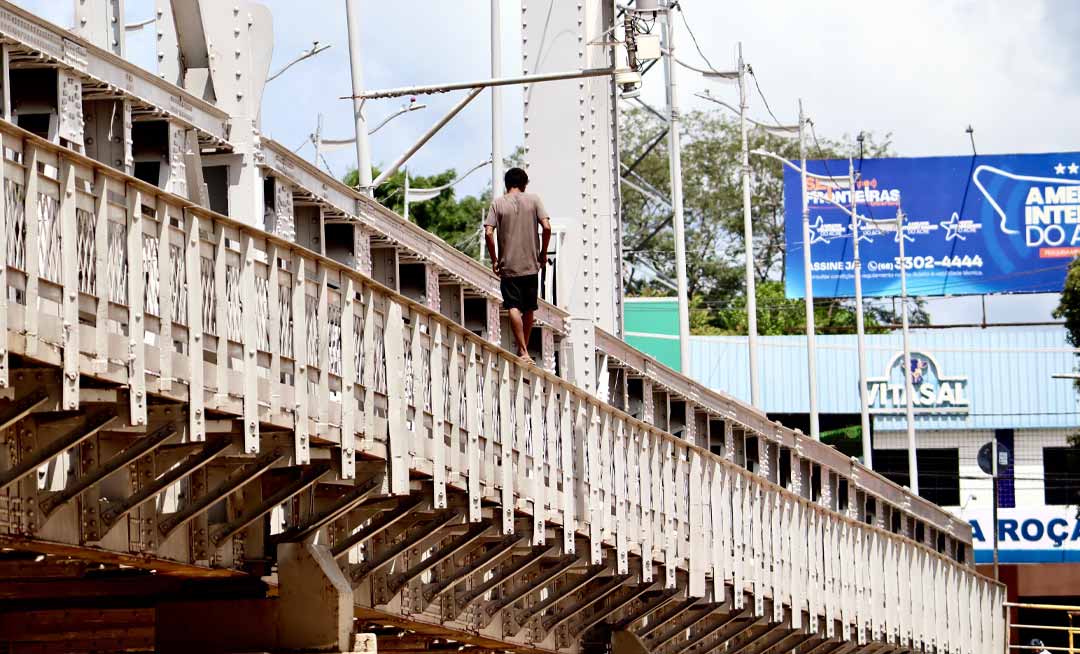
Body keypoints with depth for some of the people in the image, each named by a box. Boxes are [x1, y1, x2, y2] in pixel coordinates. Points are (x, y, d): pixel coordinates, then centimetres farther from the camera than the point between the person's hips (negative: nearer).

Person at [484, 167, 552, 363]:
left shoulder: (498, 203, 0)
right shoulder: (533, 199, 2)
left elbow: (488, 233, -9)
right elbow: (546, 227, -7)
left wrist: (494, 260, 1)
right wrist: (543, 253, 6)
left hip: (509, 266, -2)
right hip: (531, 265, 2)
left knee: (514, 308, -6)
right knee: (528, 309, 14)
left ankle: (523, 352, -17)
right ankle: (524, 347, 25)